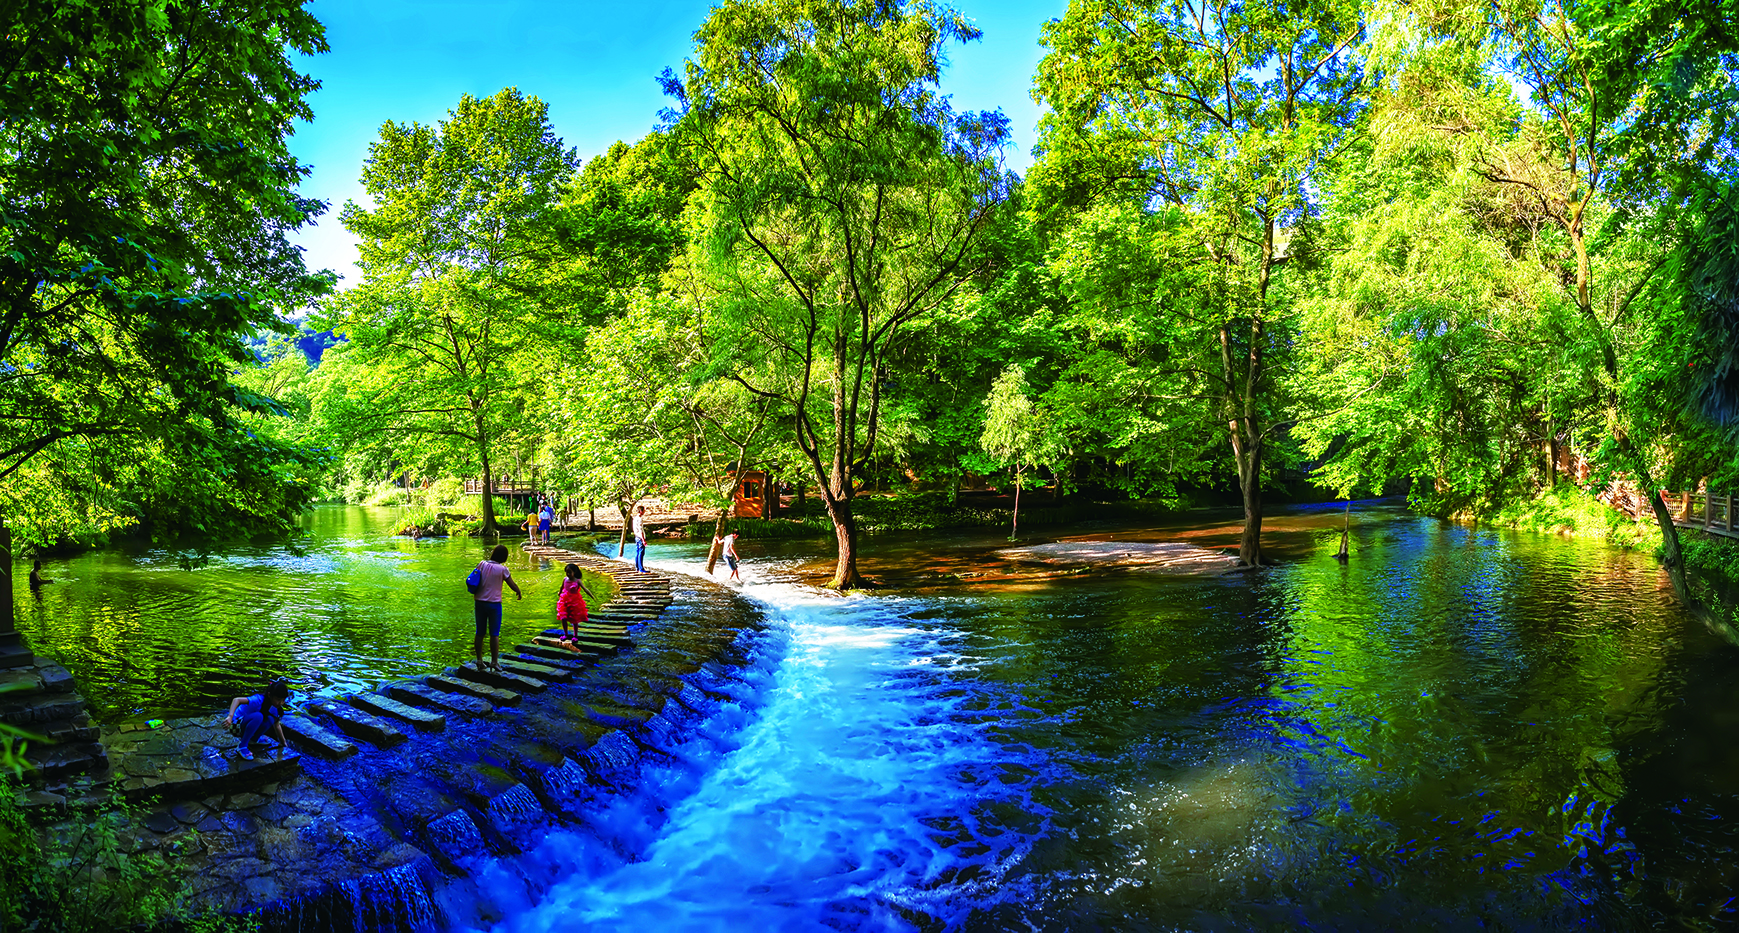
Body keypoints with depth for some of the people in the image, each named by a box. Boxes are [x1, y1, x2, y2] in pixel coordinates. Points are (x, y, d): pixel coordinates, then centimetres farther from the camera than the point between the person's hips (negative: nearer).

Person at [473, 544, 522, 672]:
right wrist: (519, 593, 17)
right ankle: (494, 661, 6)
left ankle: (479, 661, 17)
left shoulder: (482, 564, -1)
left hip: (480, 602, 4)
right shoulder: (502, 569, -11)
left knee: (480, 633, 12)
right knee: (494, 634, 4)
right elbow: (512, 585, -3)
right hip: (494, 604, -4)